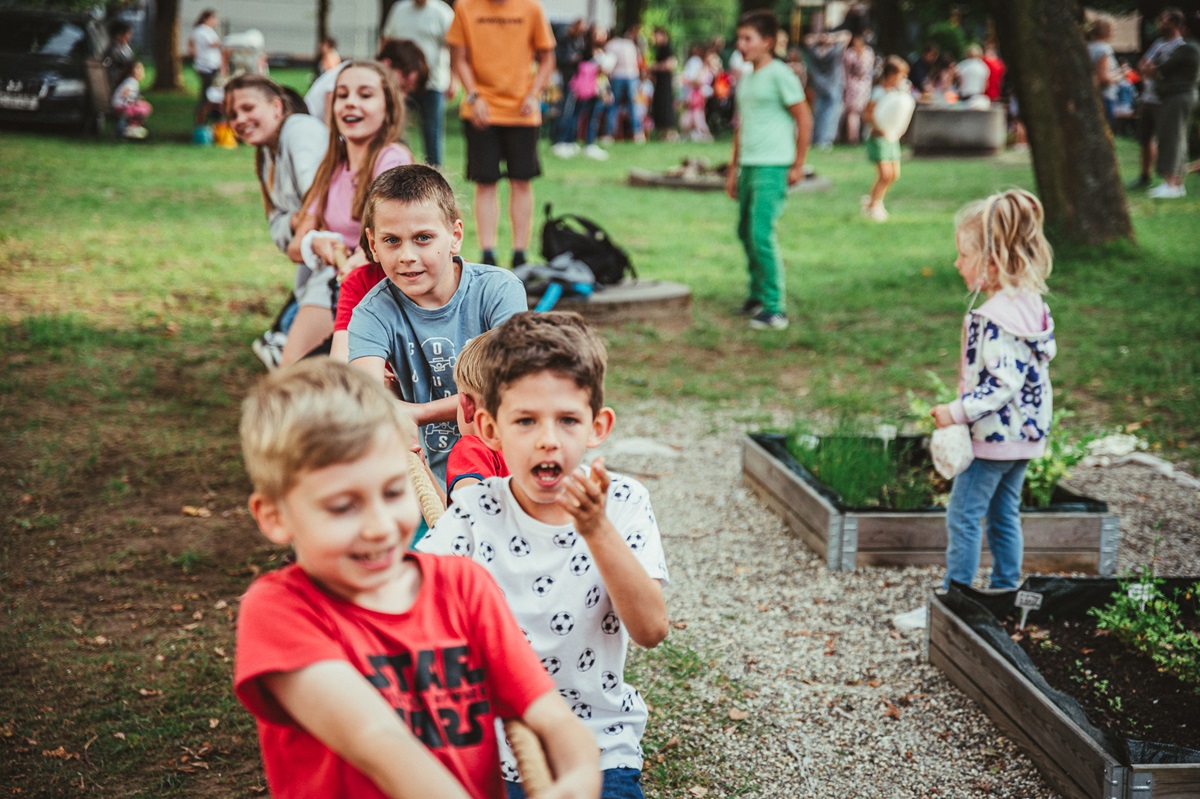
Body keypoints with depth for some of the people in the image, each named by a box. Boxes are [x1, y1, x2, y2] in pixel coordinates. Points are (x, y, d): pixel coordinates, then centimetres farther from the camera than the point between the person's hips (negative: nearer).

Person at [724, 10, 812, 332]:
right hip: (748, 166, 8)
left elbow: (804, 119, -8)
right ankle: (758, 296, 28)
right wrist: (733, 169, 21)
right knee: (745, 233, 13)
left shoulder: (779, 75, -9)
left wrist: (798, 165, -9)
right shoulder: (745, 79, 16)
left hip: (772, 168, -8)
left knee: (762, 235, -14)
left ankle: (775, 309, -9)